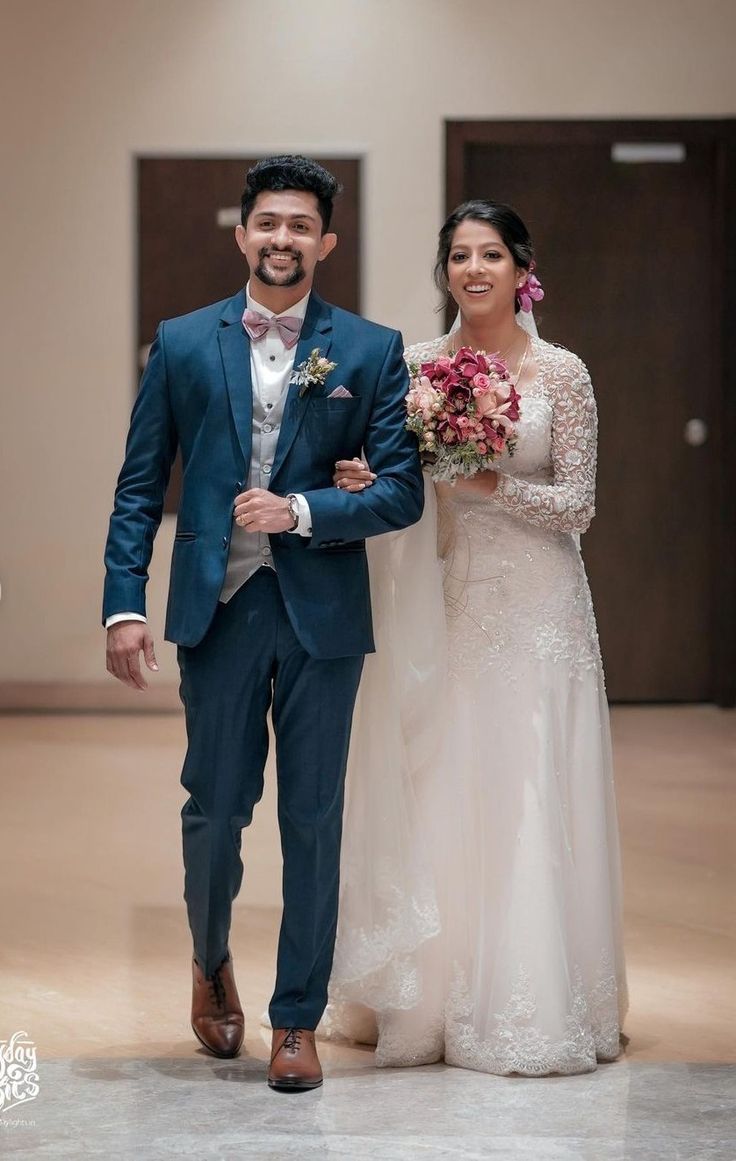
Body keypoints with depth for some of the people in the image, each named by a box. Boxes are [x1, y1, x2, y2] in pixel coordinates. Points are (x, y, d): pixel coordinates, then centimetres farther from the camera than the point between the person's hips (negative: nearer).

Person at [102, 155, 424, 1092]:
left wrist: (301, 510, -15)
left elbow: (402, 492, -2)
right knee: (215, 806, 6)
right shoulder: (182, 344, 6)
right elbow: (139, 487, 5)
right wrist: (124, 604, -4)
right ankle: (211, 961, 35)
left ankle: (298, 1019, 15)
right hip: (218, 607, 1)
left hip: (322, 610, 0)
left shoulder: (371, 350, 2)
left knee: (312, 819, 4)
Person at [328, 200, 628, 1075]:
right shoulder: (414, 366, 6)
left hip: (533, 607, -2)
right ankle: (432, 997, 14)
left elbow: (577, 505, -4)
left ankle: (529, 1001, 5)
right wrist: (359, 478, -13)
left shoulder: (561, 373, -1)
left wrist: (491, 482, -17)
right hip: (440, 602, 2)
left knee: (526, 798, -3)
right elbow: (392, 477, 9)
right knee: (433, 796, 3)